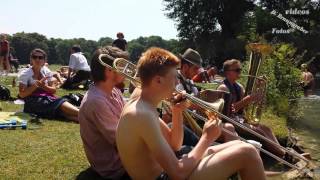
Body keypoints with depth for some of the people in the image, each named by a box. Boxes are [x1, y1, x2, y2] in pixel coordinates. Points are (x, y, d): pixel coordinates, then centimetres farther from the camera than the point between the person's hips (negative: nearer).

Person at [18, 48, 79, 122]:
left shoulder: (46, 72, 12)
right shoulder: (25, 74, 1)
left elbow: (53, 90, 7)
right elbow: (22, 94, -8)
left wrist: (44, 86, -13)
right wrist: (36, 84, -17)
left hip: (48, 98, 4)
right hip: (33, 102, -4)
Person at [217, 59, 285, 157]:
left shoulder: (239, 87, 11)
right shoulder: (223, 88, -15)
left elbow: (245, 105, 12)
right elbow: (229, 109, -24)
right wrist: (248, 99, -27)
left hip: (240, 118, 9)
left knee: (265, 128, -7)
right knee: (259, 131, -20)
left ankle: (282, 152, -16)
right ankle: (284, 155, -19)